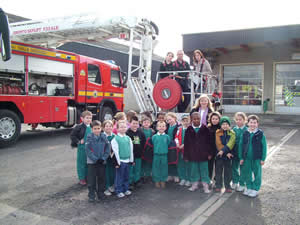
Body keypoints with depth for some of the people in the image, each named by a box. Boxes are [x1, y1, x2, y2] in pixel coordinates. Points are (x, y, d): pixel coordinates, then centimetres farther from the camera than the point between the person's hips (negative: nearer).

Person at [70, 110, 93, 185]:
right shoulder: (79, 127, -13)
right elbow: (72, 135, -10)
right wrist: (78, 141, -12)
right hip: (82, 148, -5)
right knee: (82, 163, 6)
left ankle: (88, 177, 29)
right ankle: (82, 178, 19)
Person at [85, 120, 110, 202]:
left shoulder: (104, 137, -1)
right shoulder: (89, 137, -7)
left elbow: (108, 148, -1)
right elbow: (87, 149, -10)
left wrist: (103, 158, -10)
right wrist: (95, 159, -15)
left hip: (102, 161, 2)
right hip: (92, 162, -2)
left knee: (101, 178, 11)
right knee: (91, 180, 2)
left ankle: (100, 194, 27)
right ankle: (91, 195, 14)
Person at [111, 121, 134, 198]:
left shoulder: (128, 138, 6)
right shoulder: (115, 139, -9)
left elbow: (131, 149, 12)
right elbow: (115, 151, -10)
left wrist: (131, 160, 12)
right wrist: (117, 162, -12)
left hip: (127, 160, 5)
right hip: (120, 161, -5)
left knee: (126, 176, 14)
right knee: (119, 177, 4)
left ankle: (126, 189, 28)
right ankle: (119, 191, 16)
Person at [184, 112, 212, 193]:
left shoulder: (205, 129, -3)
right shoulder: (189, 130, 0)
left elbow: (208, 142, 0)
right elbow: (186, 144, 2)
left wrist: (209, 153, -2)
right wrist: (186, 155, 1)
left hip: (203, 154, -1)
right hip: (192, 155, 1)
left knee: (204, 170, 5)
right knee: (193, 170, 11)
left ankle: (205, 185, 15)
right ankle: (194, 184, 25)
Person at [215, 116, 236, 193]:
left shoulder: (232, 133, 0)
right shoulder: (218, 133, -2)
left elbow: (230, 143, -13)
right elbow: (218, 144, -7)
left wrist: (223, 150, -23)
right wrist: (226, 152, -13)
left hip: (228, 155, 0)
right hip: (219, 154, 0)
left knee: (228, 172, 8)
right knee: (218, 171, 7)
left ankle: (227, 186, 19)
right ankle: (218, 186, 18)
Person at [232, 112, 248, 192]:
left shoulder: (246, 130, -8)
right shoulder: (234, 129, 4)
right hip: (234, 152, 4)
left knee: (242, 169, 6)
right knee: (234, 168, 14)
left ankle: (242, 184, 19)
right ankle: (234, 182, 29)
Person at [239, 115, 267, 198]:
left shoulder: (260, 134, -8)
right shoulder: (245, 134, -1)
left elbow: (264, 147, -4)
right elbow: (241, 146, 4)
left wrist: (263, 159, -6)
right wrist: (241, 158, 3)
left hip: (257, 158, -3)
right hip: (247, 158, 3)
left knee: (257, 174, 8)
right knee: (247, 173, 12)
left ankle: (255, 189, 22)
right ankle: (249, 187, 29)